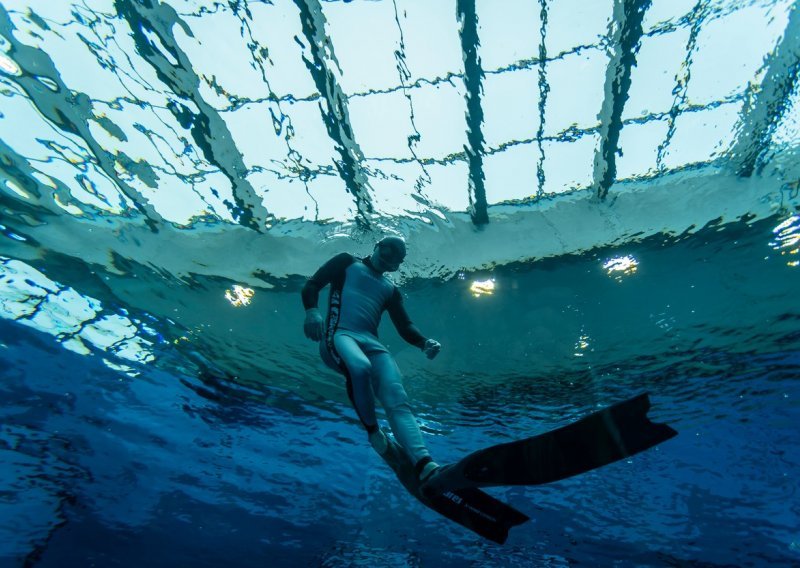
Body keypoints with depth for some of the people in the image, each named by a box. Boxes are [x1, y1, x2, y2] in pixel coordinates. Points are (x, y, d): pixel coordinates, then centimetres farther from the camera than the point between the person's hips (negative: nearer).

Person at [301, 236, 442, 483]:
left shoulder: (391, 289, 30)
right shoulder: (347, 262, 19)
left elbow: (405, 326, 20)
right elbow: (313, 284, 8)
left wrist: (425, 342, -3)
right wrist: (312, 310, -16)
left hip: (372, 343, 4)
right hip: (340, 335, -4)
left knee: (398, 401, -21)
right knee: (360, 367, -39)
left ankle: (424, 465, -34)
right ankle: (373, 431, -15)